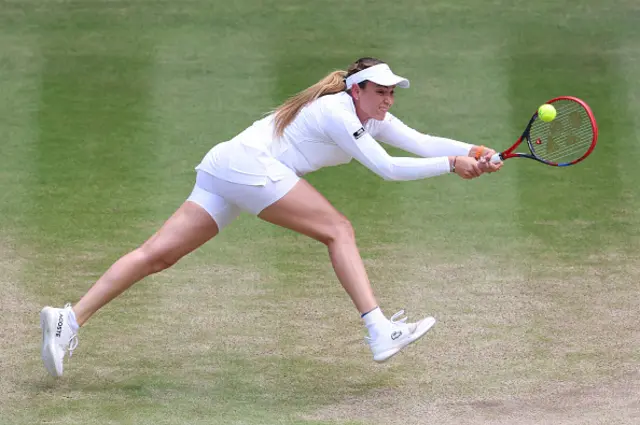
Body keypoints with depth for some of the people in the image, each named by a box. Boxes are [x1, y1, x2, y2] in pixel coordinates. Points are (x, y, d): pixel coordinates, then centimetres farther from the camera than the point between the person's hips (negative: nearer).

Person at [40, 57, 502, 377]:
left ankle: (69, 319, -9)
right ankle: (379, 332, -17)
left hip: (223, 167, 9)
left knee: (157, 254, -1)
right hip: (247, 163, -9)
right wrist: (450, 165, -13)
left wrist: (470, 152, 1)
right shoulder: (338, 112, -11)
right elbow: (387, 168, -15)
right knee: (338, 230, -9)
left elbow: (421, 142, 12)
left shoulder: (371, 118, 17)